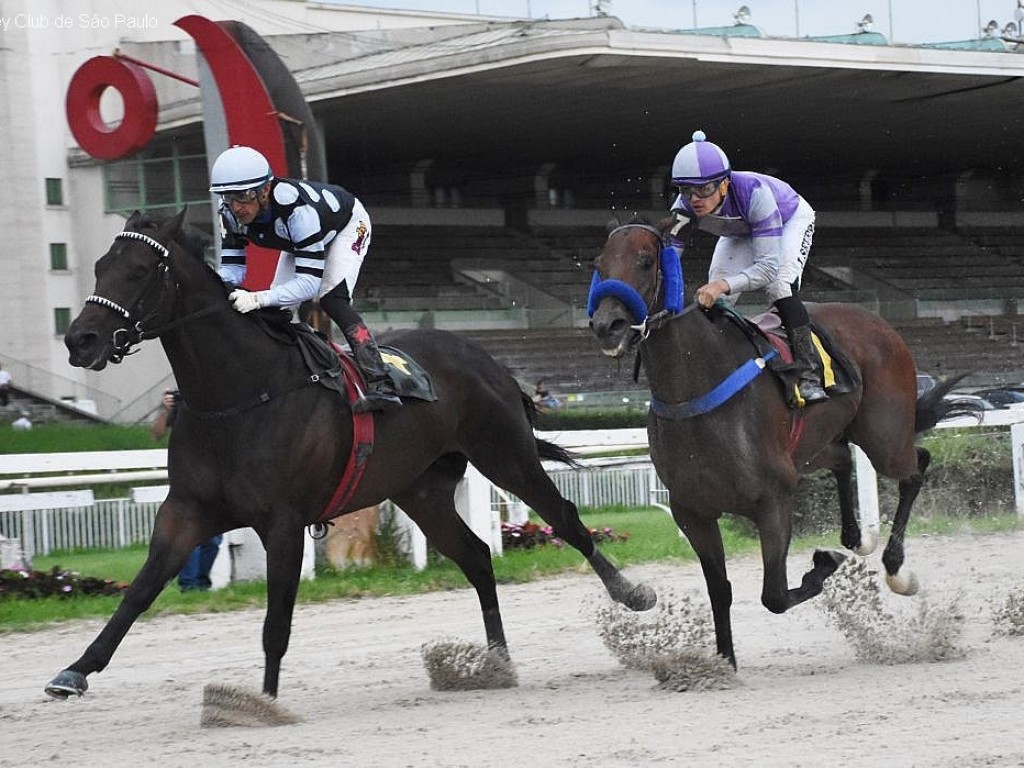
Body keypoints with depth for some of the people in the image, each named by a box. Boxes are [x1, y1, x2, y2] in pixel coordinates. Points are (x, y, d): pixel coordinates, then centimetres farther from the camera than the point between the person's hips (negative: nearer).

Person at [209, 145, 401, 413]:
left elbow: (309, 282, -47)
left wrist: (257, 299, -60)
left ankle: (380, 386, -35)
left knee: (332, 300, -27)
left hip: (348, 224, -7)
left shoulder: (296, 207, -46)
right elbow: (232, 267, -20)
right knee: (277, 308, -3)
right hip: (299, 239, 7)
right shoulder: (231, 215, -27)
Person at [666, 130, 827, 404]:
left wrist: (725, 284, -64)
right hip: (741, 230, 5)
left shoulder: (753, 192, -45)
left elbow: (770, 265, -47)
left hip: (791, 219, -5)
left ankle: (809, 374, -24)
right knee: (715, 299, -12)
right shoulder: (685, 208, -32)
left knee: (779, 285, -28)